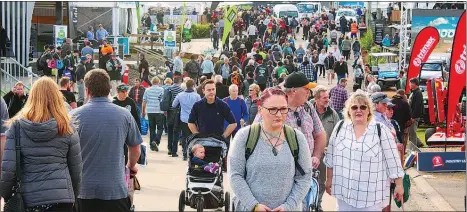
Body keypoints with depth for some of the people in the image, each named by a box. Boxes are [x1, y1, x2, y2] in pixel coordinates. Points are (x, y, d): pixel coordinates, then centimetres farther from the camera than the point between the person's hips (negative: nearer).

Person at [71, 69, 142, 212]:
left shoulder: (75, 116, -7)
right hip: (116, 189, 0)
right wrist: (131, 166, 30)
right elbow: (135, 150, 9)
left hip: (84, 190, 0)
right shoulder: (124, 115, -4)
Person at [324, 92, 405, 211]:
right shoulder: (340, 128, 4)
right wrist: (329, 179, 13)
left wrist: (399, 185, -4)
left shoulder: (381, 130, -5)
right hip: (344, 191, 3)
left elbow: (392, 160, -4)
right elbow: (331, 157, 11)